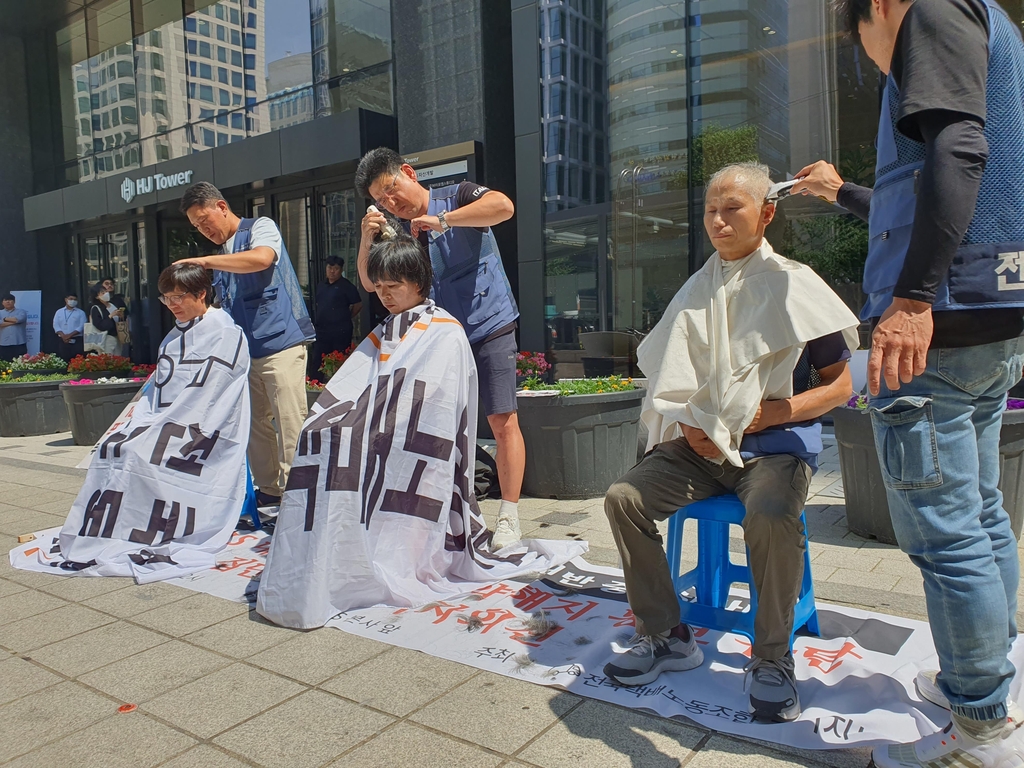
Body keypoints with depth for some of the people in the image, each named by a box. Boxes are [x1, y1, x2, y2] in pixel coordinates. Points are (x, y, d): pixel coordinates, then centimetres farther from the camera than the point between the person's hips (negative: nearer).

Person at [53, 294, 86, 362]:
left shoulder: (81, 313, 6)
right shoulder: (59, 312, 13)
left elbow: (82, 326, -4)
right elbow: (56, 325, 5)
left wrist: (70, 335, -14)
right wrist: (63, 336, -11)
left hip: (77, 340, -2)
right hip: (62, 340, 2)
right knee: (63, 360, 0)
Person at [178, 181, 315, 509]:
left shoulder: (260, 227, 1)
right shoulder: (222, 256, 21)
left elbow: (262, 258, -23)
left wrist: (203, 261, -19)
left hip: (280, 342, -8)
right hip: (244, 350, 8)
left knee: (290, 421, -9)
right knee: (256, 423, 10)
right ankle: (269, 490, 20)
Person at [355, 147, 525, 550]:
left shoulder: (457, 196, -5)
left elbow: (503, 206, -24)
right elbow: (370, 282, 4)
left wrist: (442, 219, -27)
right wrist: (367, 239, -14)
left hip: (490, 329, -5)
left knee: (502, 421, -5)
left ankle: (509, 517, 3)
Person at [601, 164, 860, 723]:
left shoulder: (793, 285, -1)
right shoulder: (696, 293, 12)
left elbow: (839, 386, -1)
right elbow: (671, 381, 16)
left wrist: (766, 412, -14)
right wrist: (688, 423, -4)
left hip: (776, 446, -4)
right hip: (701, 446, 5)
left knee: (770, 518, -35)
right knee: (624, 498, -17)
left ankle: (772, 658, -10)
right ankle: (665, 636, -2)